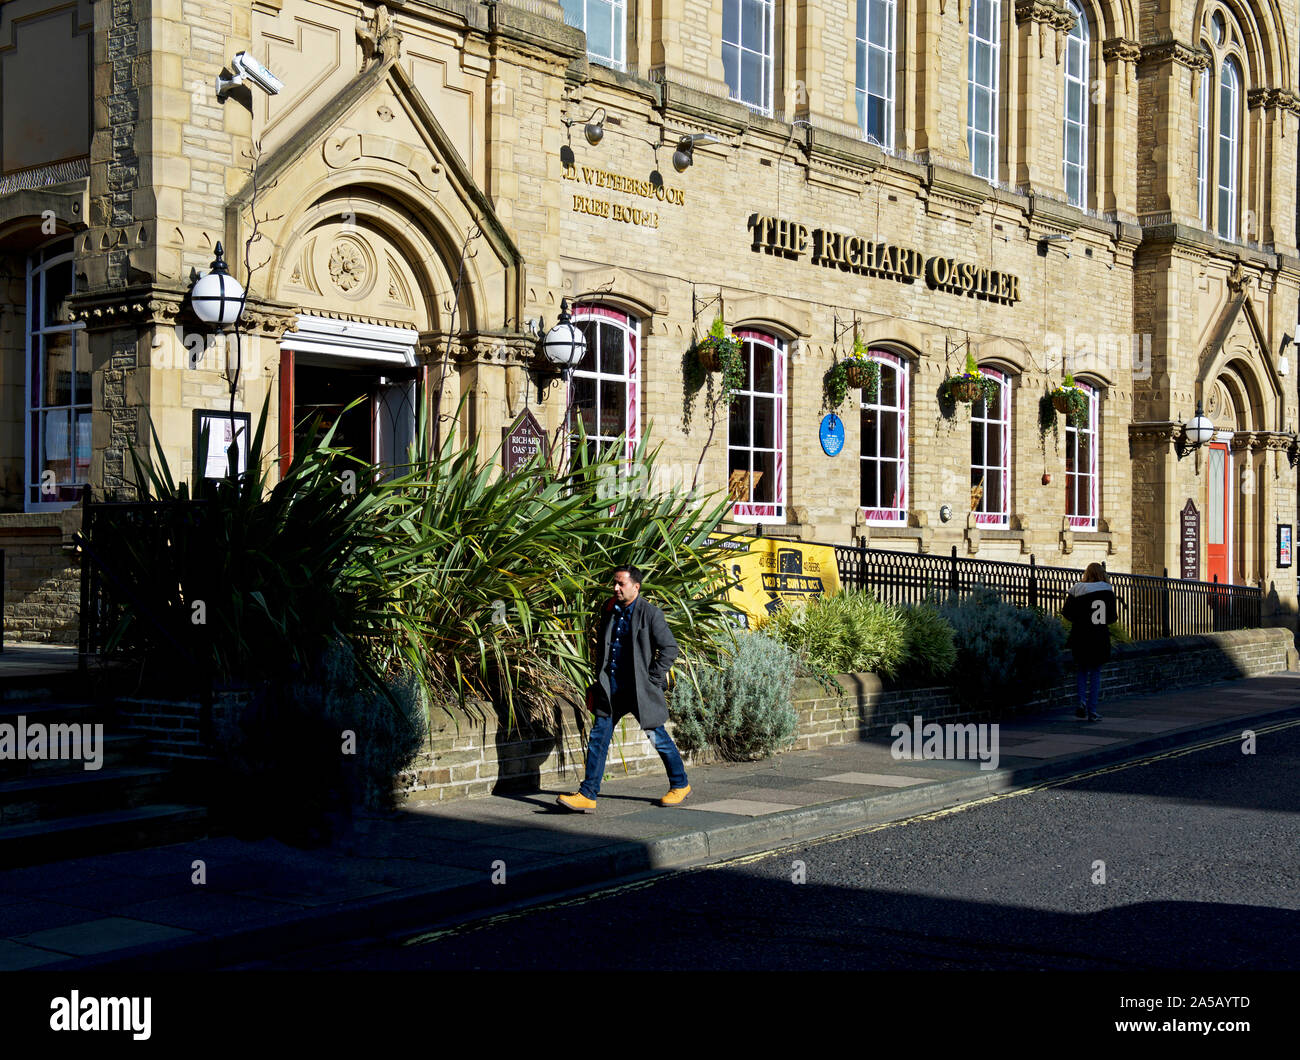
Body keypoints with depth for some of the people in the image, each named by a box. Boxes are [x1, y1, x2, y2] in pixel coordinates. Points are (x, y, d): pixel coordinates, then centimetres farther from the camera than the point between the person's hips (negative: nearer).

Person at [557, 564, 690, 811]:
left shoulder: (650, 613, -10)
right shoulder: (609, 608, 8)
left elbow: (669, 648, -8)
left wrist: (652, 679, -10)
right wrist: (600, 675, 14)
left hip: (640, 689, -5)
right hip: (611, 687, 5)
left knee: (657, 736, 5)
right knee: (598, 736, -1)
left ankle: (680, 784, 25)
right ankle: (587, 795, 1)